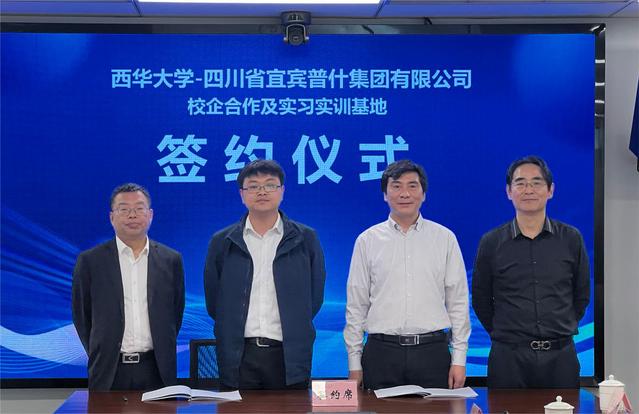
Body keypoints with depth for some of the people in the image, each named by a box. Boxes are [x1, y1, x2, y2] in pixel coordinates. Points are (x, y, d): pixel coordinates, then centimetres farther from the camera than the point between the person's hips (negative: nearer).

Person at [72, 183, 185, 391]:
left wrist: (163, 354, 11)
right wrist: (100, 355, 9)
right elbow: (81, 315, 8)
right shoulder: (89, 261, 2)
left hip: (156, 371, 1)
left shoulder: (171, 260, 6)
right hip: (109, 372, -1)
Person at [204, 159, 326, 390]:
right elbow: (213, 301, 11)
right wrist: (232, 331, 6)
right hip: (238, 357, 1)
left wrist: (294, 333, 6)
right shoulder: (222, 241, 7)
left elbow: (315, 297, 9)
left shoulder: (305, 239, 5)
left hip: (289, 355, -1)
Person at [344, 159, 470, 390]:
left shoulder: (445, 238, 5)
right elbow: (356, 305, 6)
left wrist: (459, 359, 1)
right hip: (382, 352, 0)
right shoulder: (367, 241, 5)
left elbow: (458, 302, 6)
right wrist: (354, 363, 3)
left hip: (432, 351, 0)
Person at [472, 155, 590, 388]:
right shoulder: (491, 242, 0)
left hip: (560, 356, 1)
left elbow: (582, 295, 12)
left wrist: (560, 331, 11)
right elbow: (480, 300, 8)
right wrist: (505, 334, 8)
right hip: (508, 358, -1)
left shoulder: (571, 239, 3)